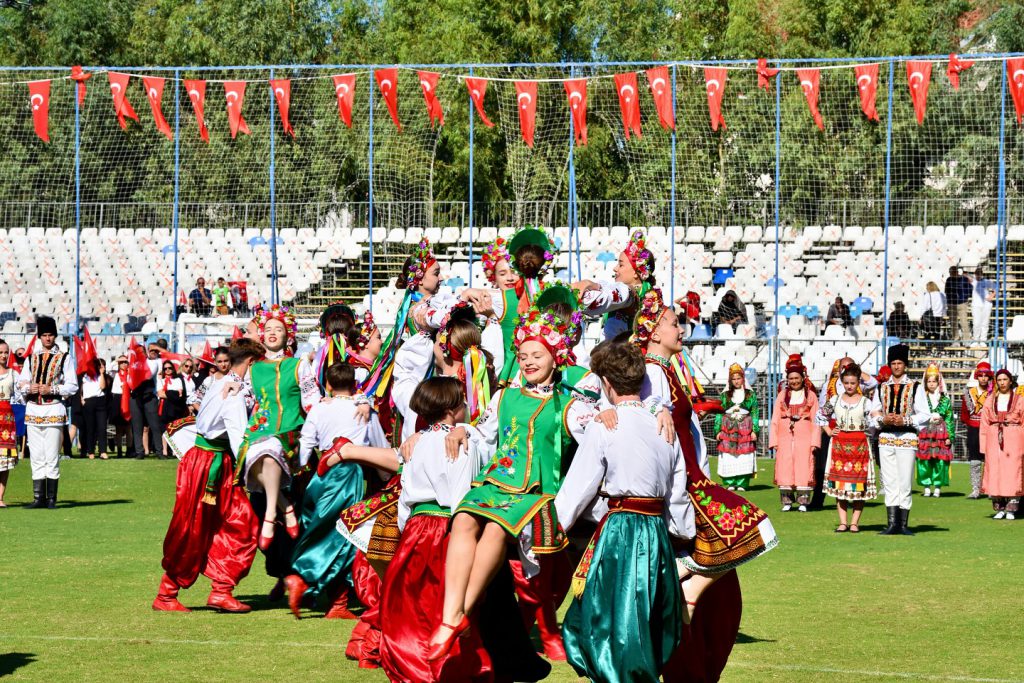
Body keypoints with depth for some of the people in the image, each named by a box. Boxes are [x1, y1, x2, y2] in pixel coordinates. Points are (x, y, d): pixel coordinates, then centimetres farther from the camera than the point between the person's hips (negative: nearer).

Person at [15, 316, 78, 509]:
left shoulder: (64, 359, 4)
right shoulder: (31, 359, 14)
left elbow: (73, 386, -1)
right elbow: (20, 383, 14)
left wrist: (52, 389, -15)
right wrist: (29, 388, -8)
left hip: (53, 411, -4)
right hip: (33, 411, 4)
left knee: (52, 457, -5)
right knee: (36, 457, 4)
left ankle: (51, 498, -1)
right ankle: (38, 498, 7)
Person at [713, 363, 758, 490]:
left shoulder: (750, 394, 9)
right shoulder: (725, 395, 11)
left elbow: (755, 413, 6)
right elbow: (719, 413, 9)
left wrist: (755, 430, -3)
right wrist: (718, 430, 0)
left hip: (745, 429, -1)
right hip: (728, 429, 1)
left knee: (744, 457, -6)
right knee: (729, 458, -5)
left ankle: (742, 483, -4)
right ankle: (730, 483, -2)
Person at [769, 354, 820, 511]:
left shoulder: (811, 396, 8)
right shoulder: (782, 396, 13)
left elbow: (815, 421, 5)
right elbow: (775, 420, 11)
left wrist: (814, 441, -3)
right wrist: (774, 441, 3)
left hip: (804, 439, -2)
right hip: (785, 438, 2)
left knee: (803, 468, -6)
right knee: (785, 469, -3)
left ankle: (803, 502, -2)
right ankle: (787, 501, 2)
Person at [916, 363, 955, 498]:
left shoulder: (945, 400, 7)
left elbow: (949, 419, 6)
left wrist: (949, 436, -1)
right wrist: (916, 435, 0)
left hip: (941, 433, -1)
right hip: (925, 433, 1)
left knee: (940, 461, -3)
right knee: (925, 461, -2)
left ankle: (937, 488, 4)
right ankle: (927, 488, 6)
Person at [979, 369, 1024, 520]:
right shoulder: (990, 401, 13)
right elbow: (984, 424, 10)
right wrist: (984, 445, 1)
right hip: (994, 439, 2)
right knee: (995, 473, -2)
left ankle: (1011, 509, -3)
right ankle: (999, 509, 5)